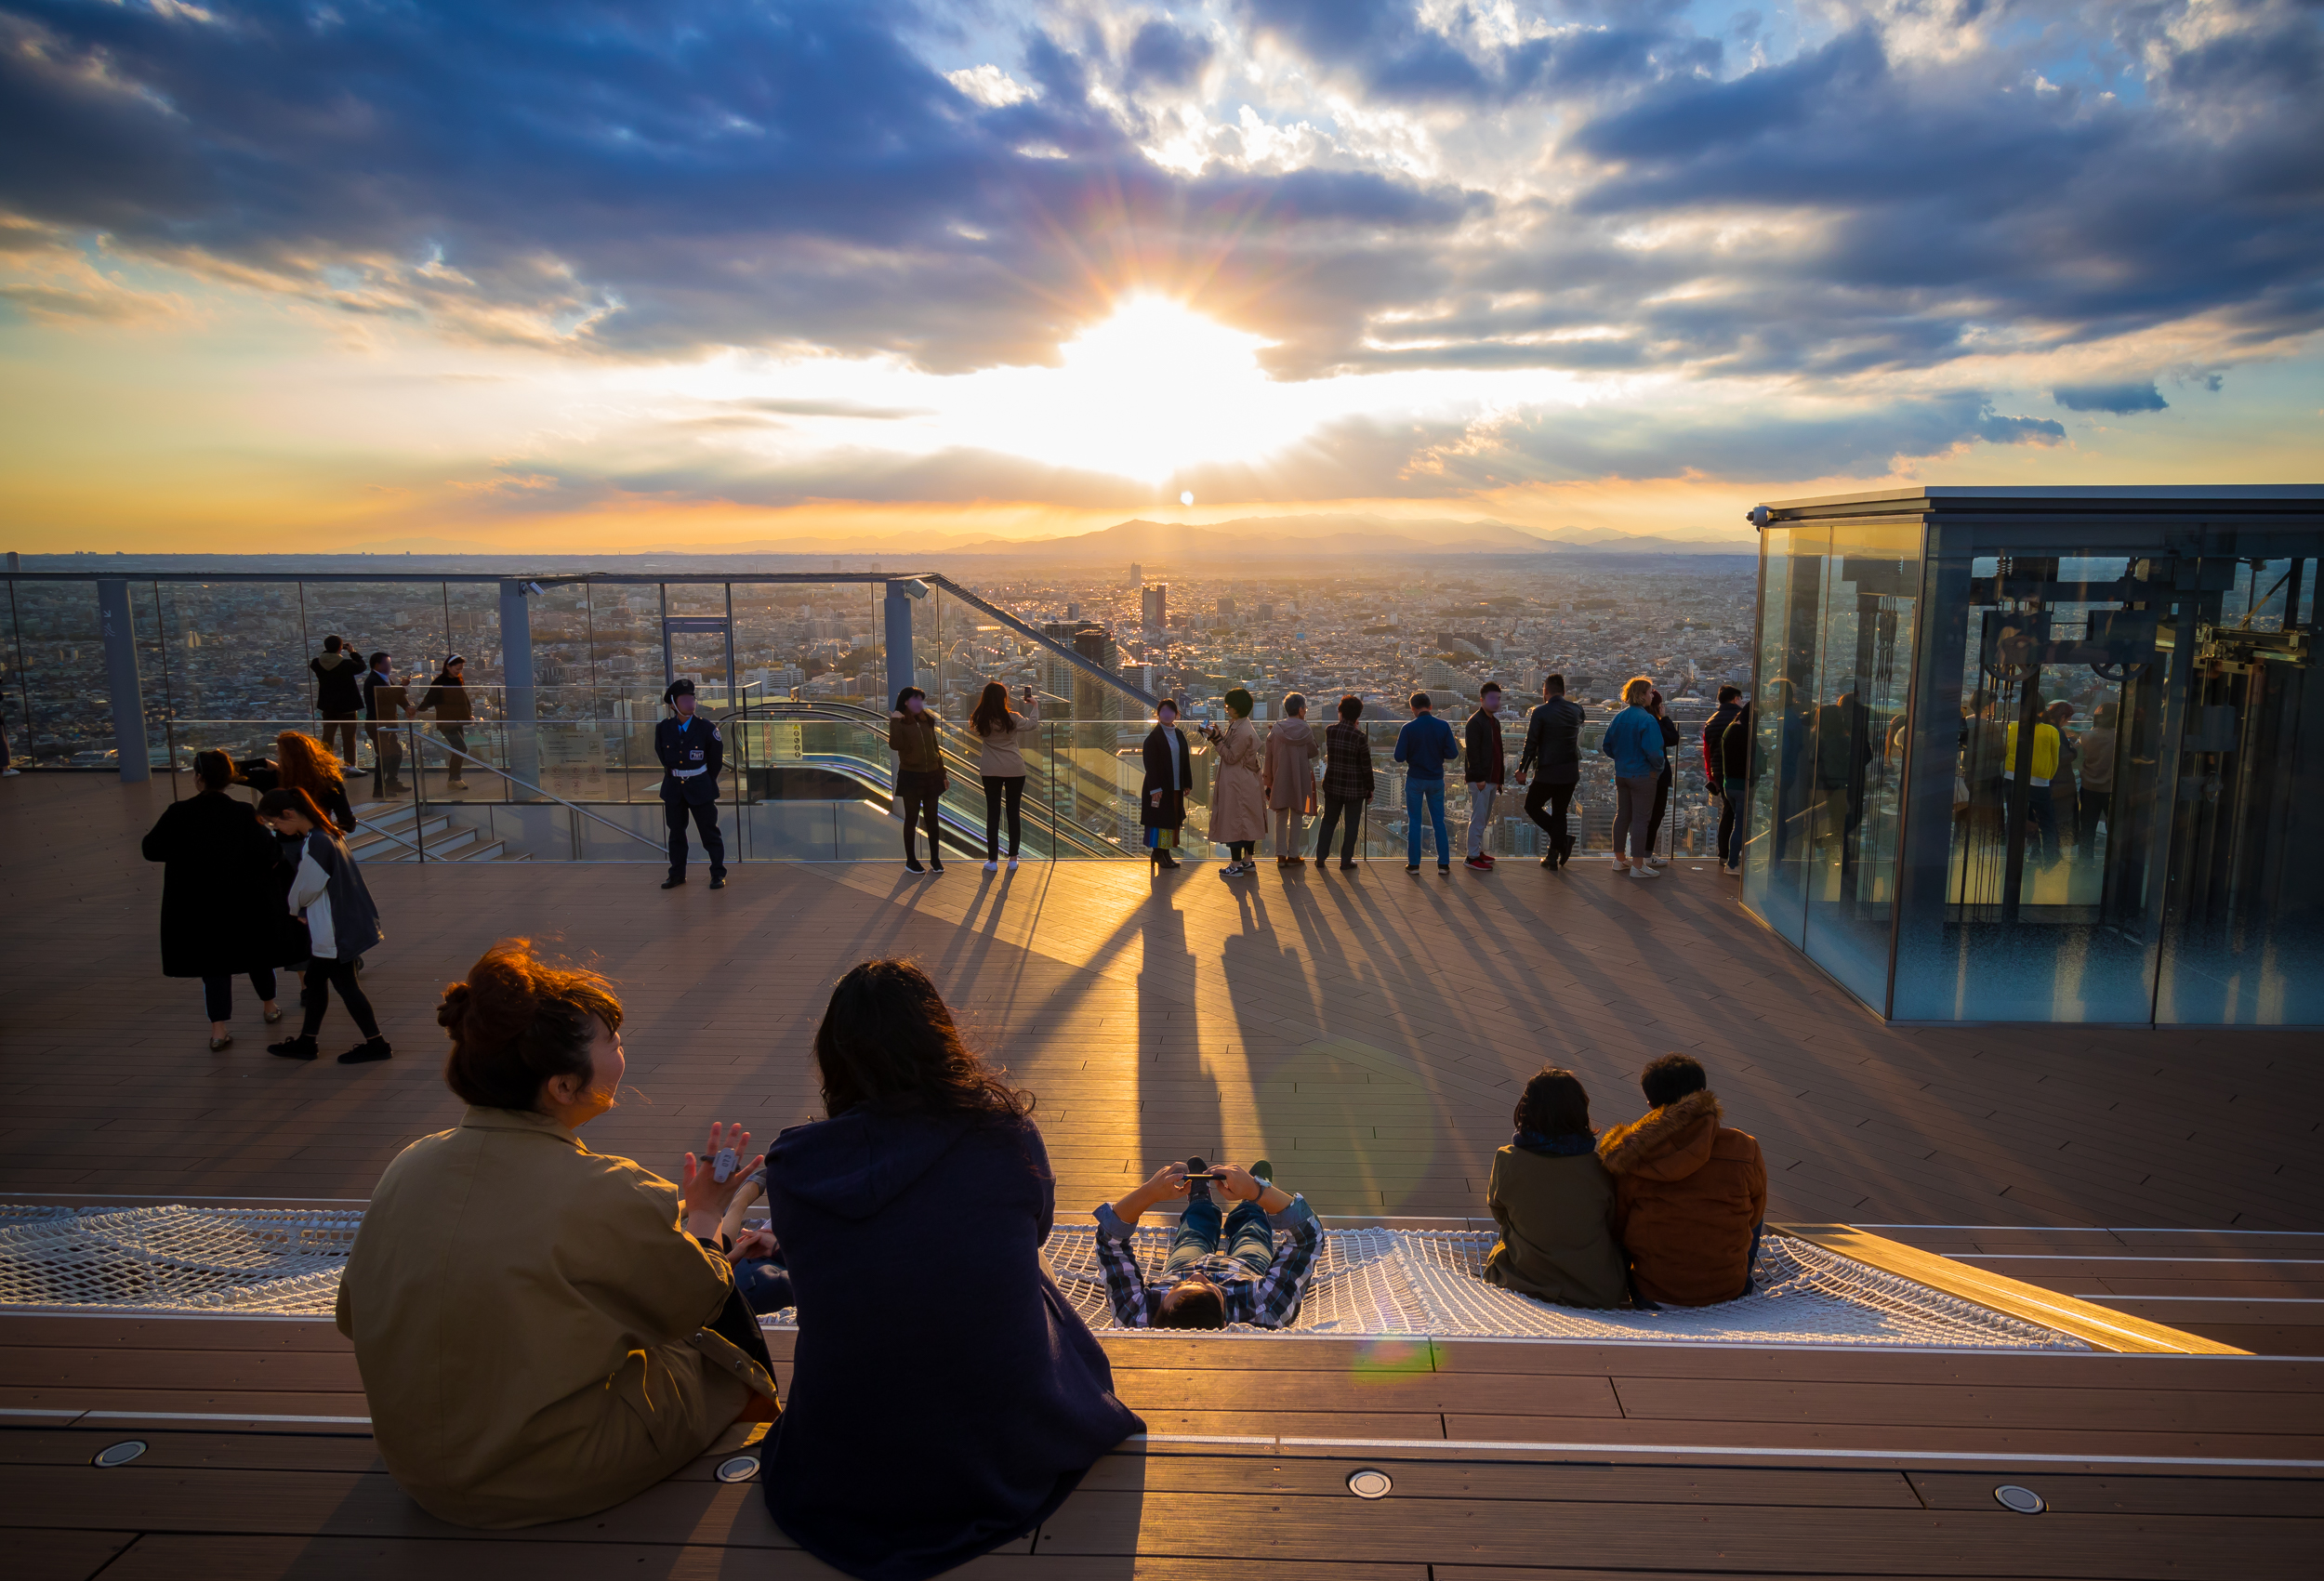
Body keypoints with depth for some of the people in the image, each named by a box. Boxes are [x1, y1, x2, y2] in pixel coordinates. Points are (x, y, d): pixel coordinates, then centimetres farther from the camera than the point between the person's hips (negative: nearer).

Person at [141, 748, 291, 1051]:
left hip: (200, 906, 0)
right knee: (255, 952, 21)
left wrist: (161, 822, 14)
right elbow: (270, 855, -17)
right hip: (245, 903, 0)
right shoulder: (243, 814, -15)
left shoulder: (178, 814, -12)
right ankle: (270, 1008, 38)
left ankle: (218, 1031, 3)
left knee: (214, 963, 9)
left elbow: (151, 850, -2)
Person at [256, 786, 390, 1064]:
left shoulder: (315, 843, -25)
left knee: (345, 985, 2)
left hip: (335, 929, -10)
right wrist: (300, 908, 6)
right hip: (328, 928, 10)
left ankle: (376, 1045, 11)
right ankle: (306, 1042, 31)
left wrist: (292, 908, 6)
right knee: (315, 980, 19)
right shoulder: (324, 834, 5)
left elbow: (304, 890, -14)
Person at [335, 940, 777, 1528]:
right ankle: (752, 1398, 46)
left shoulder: (407, 1167, -10)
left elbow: (353, 1316, 5)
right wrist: (702, 1213, 9)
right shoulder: (610, 1197, -27)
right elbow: (693, 1303, -9)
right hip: (553, 1481, -6)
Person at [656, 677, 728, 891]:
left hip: (699, 786, -3)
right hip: (673, 787, 3)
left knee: (709, 831, 0)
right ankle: (677, 874, 23)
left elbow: (715, 757, 5)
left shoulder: (705, 728, -8)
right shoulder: (663, 728, -2)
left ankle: (718, 874, 9)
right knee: (676, 832, 12)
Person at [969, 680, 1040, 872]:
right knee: (1013, 812, 8)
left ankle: (993, 860, 6)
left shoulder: (981, 720, -8)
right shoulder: (1012, 719, -12)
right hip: (1014, 770, -1)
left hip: (990, 771, 1)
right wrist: (1034, 706, 22)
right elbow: (1033, 724, 4)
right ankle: (1013, 859, 10)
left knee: (993, 813, 6)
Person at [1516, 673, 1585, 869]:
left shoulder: (1541, 712, -12)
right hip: (1570, 772, 5)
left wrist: (1522, 770, -4)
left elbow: (1531, 743, -12)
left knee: (1531, 806, 11)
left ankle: (1563, 839, -6)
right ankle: (1553, 856, 15)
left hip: (1548, 772, -5)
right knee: (1559, 813, 14)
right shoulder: (1576, 710, 4)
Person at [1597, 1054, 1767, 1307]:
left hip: (1652, 1293, 0)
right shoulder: (1744, 1150, -13)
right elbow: (1754, 1216, 4)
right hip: (1728, 1291, 1)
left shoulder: (1630, 1160, -14)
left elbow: (1616, 1231, -3)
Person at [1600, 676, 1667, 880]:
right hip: (1643, 775, -7)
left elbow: (1606, 745, 10)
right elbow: (1653, 751, -24)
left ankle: (1619, 859, 24)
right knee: (1640, 818, -1)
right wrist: (1660, 764, -6)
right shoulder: (1647, 720, -19)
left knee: (1622, 816, 15)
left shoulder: (1619, 717, 4)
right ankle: (1638, 865, 2)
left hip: (1621, 774, 7)